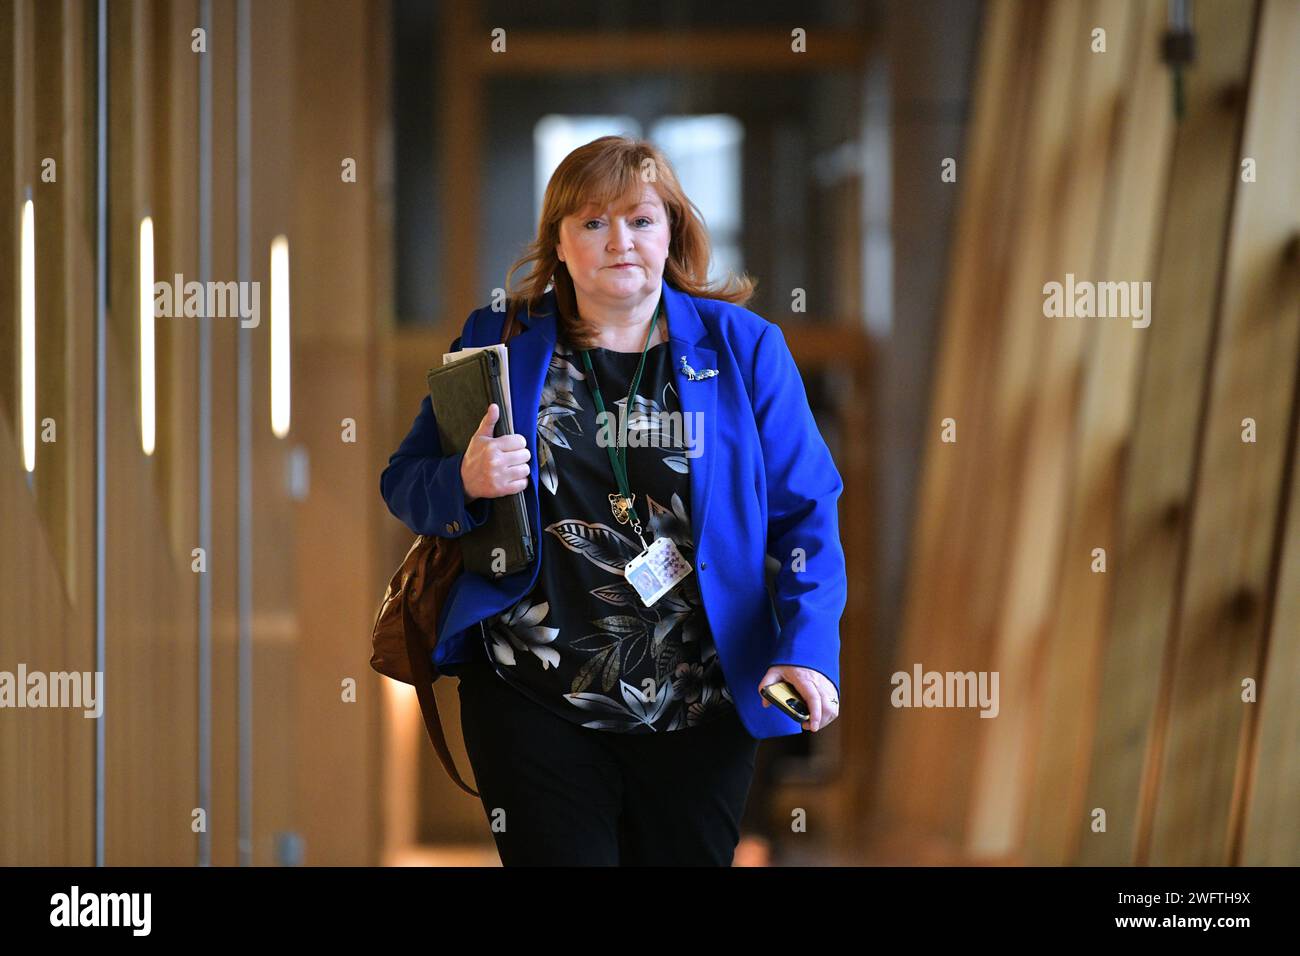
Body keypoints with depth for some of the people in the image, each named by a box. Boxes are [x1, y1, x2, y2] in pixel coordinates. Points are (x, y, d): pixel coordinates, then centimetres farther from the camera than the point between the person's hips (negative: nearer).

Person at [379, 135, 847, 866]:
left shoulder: (742, 347, 3)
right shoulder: (500, 341, 4)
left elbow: (805, 514, 0)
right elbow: (404, 484, 7)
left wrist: (807, 648, -15)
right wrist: (466, 483, -16)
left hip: (699, 715, 0)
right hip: (537, 705, 0)